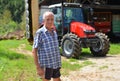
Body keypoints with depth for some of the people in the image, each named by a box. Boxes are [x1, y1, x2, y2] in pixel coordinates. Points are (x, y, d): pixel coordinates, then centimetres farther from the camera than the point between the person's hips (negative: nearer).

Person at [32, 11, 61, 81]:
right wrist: (38, 67, -18)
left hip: (56, 64, 6)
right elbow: (34, 51, -13)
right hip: (46, 64, -6)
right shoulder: (40, 33, -12)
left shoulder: (54, 32, 9)